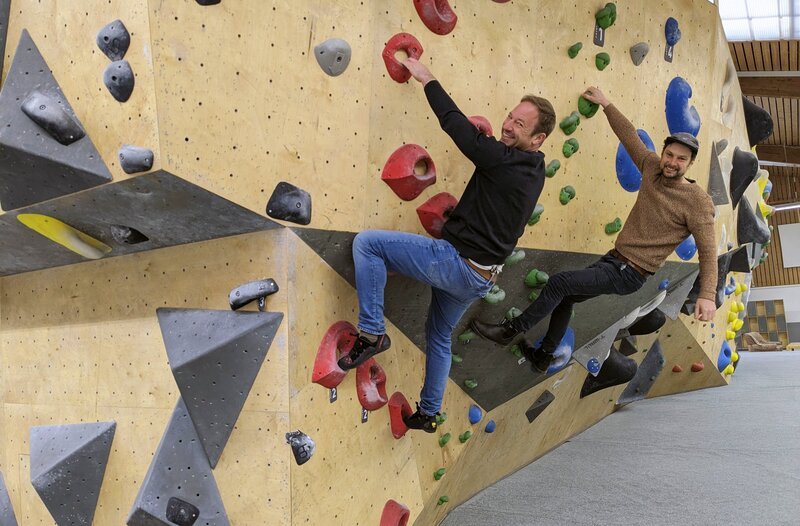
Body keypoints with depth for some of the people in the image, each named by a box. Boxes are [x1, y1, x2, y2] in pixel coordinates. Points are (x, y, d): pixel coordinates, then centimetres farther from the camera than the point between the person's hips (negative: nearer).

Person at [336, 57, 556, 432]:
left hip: (456, 262, -9)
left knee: (367, 243, -13)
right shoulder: (534, 169, 5)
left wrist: (428, 79, -3)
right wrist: (489, 140, 16)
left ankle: (372, 332, -9)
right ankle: (428, 413, 40)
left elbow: (455, 124, -15)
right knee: (439, 336, 28)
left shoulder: (504, 160, -20)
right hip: (480, 278, 9)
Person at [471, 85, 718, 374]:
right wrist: (605, 104, 16)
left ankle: (510, 330, -2)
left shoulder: (697, 201, -16)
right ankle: (543, 358, 33)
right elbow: (628, 134, 12)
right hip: (614, 258, 8)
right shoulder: (653, 168, 1)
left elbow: (707, 249, -19)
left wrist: (707, 295, -27)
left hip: (629, 273, -8)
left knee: (560, 283, -17)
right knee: (565, 297, 17)